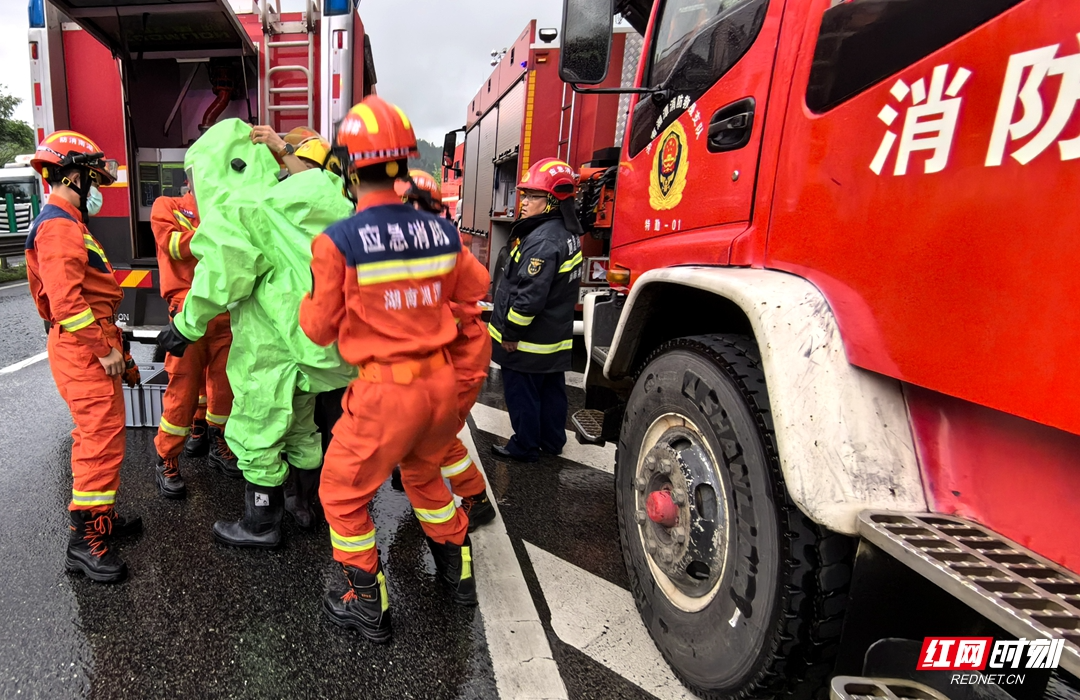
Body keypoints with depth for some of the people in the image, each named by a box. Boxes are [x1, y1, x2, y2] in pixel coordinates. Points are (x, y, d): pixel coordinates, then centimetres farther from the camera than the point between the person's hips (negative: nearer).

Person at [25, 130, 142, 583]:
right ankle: (85, 540, 0)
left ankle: (99, 516, 29)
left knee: (98, 434, 17)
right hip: (84, 348, -11)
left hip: (90, 345, 11)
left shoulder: (67, 223, 19)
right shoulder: (58, 227, -15)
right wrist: (104, 349, -20)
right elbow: (65, 301, -24)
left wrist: (111, 341, 21)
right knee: (102, 439, -9)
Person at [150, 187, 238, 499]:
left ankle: (219, 446, 28)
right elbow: (176, 245, -9)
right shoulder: (167, 206, 9)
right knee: (183, 389, -2)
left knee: (225, 385, 8)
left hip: (226, 312, 3)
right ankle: (166, 461, 14)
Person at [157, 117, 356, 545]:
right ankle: (306, 506, 37)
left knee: (256, 436, 8)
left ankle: (261, 525, 23)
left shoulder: (235, 209, -13)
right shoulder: (283, 202, 10)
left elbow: (219, 279, -15)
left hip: (269, 349, -8)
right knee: (299, 426, 22)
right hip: (306, 340, 8)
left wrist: (186, 326, -4)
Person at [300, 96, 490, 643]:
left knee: (343, 494, 18)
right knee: (422, 472, 30)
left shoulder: (338, 242, -14)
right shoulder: (441, 231, -2)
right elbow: (473, 290, 15)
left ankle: (366, 606, 31)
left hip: (385, 392, -5)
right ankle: (458, 570, 44)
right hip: (442, 382, 6)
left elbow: (321, 328, -4)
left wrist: (306, 303, 16)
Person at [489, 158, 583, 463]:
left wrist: (510, 333, -17)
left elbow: (530, 295, -28)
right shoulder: (568, 233, 7)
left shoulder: (543, 240, -24)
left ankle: (525, 446, 19)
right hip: (555, 337, 10)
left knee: (521, 394, 6)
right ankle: (552, 441, 32)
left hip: (528, 340, -10)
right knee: (551, 390, 18)